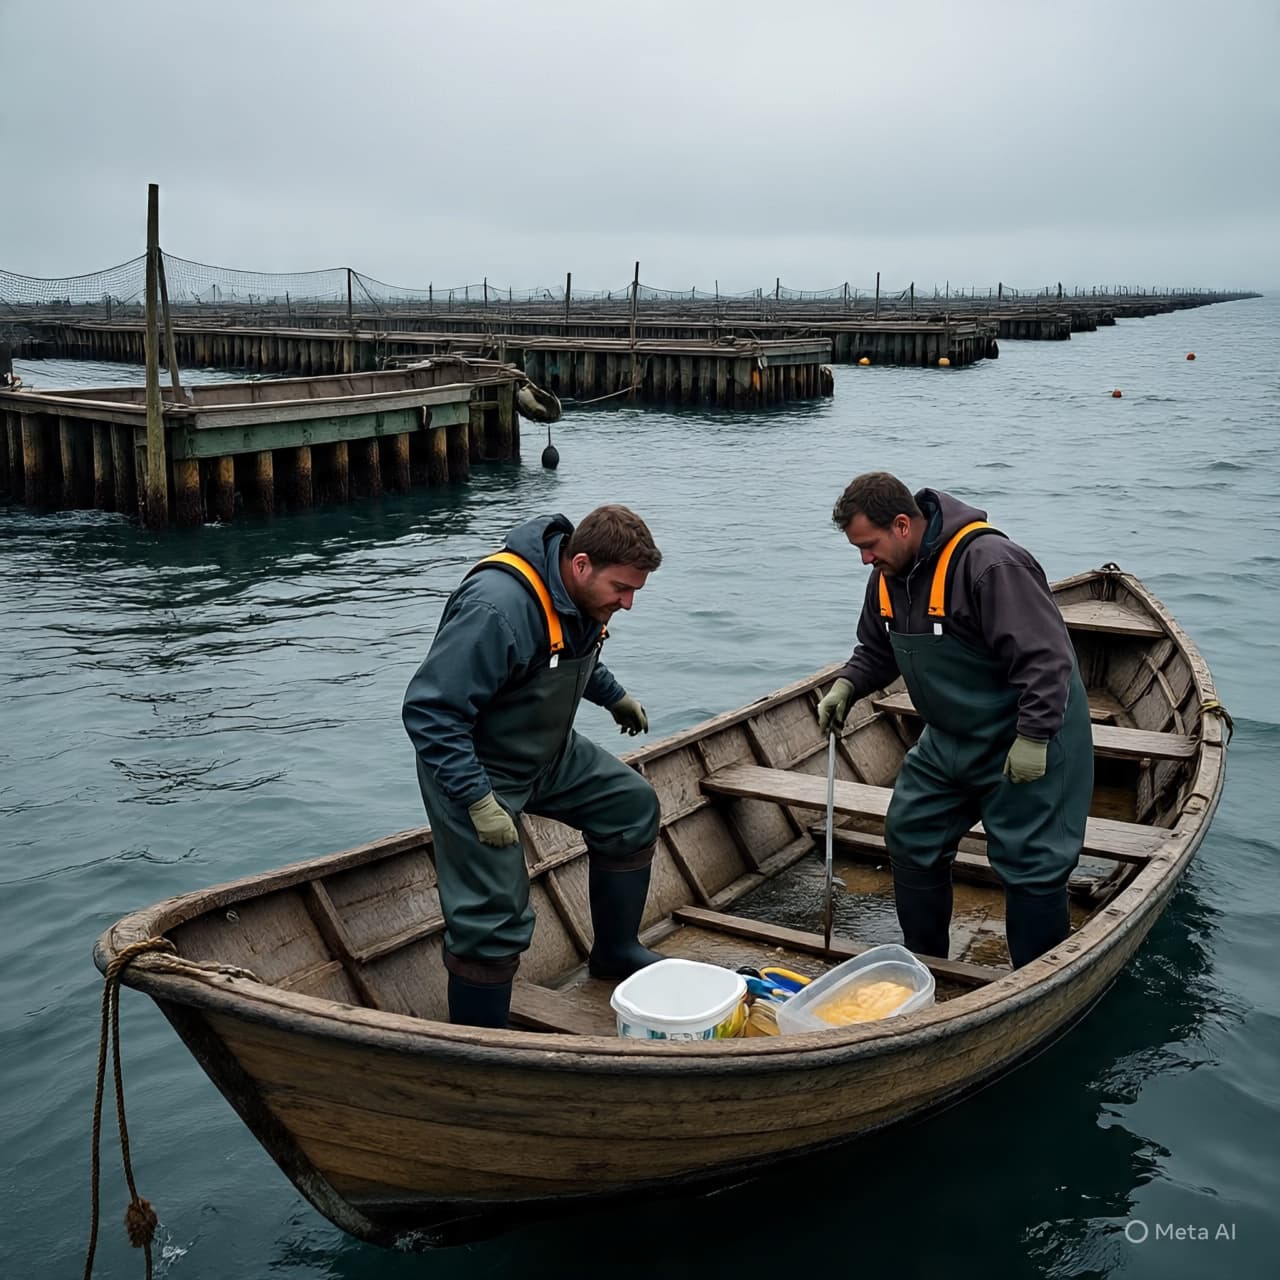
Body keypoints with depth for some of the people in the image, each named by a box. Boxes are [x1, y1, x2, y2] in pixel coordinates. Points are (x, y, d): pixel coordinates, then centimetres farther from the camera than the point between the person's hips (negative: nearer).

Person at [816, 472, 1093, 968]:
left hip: (1026, 743, -9)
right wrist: (846, 686, -3)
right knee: (911, 836, 13)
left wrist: (1033, 738, -27)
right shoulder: (889, 576, 0)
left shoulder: (989, 563, -28)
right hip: (948, 738, 9)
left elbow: (1045, 656, -28)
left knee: (1029, 863, -2)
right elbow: (876, 650, 15)